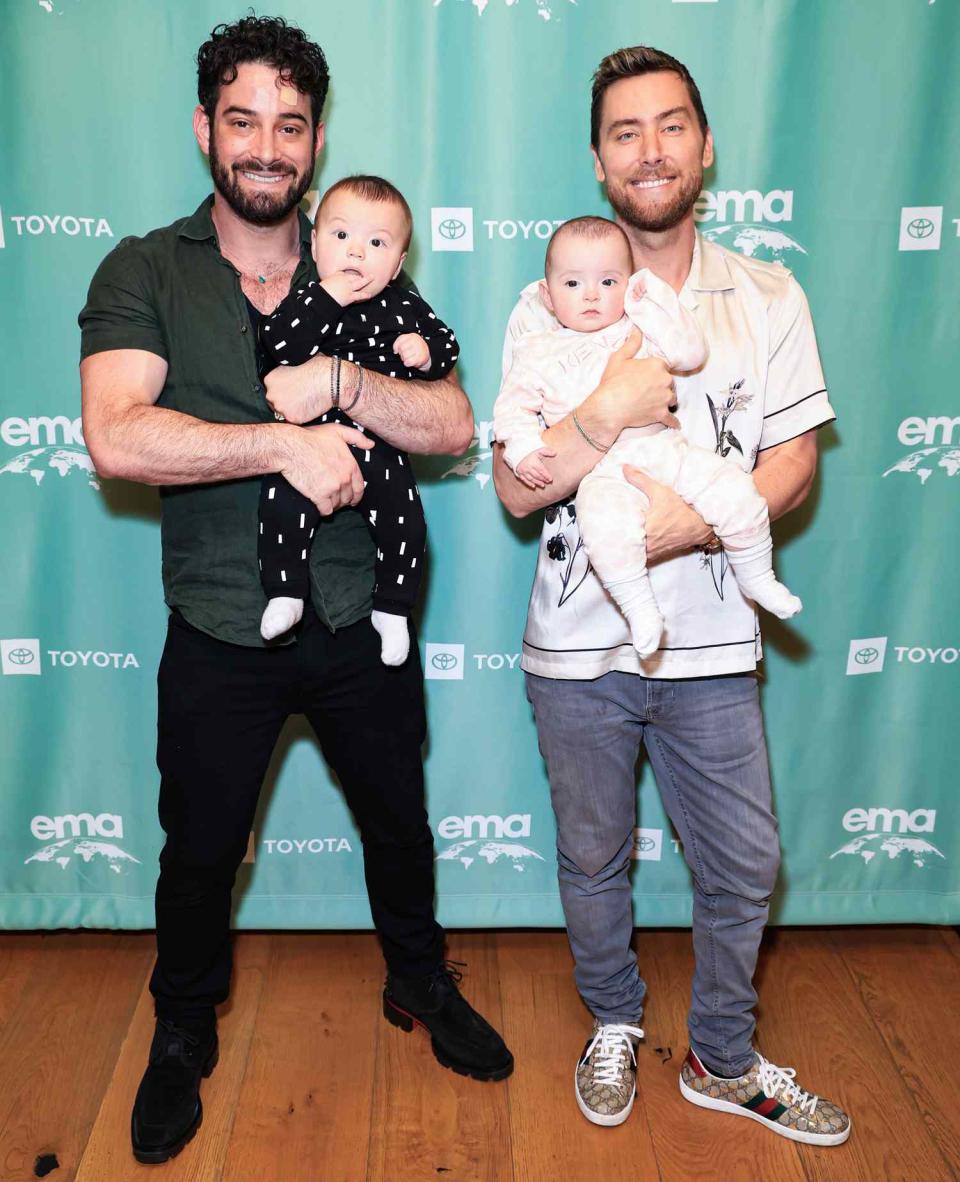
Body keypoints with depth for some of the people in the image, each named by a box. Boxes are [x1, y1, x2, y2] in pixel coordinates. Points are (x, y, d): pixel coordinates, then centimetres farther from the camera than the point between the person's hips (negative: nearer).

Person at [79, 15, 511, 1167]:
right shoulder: (142, 274, -5)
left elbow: (453, 425, -7)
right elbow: (118, 439, -21)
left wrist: (341, 379, -22)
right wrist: (286, 443, -24)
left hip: (361, 627, 2)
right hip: (219, 639, -2)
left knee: (398, 823, 19)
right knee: (199, 853, 15)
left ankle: (420, 985, 47)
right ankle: (183, 1035, 42)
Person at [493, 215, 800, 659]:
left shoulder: (641, 331, 15)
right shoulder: (539, 351, 10)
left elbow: (691, 353, 3)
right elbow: (513, 406, 8)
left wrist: (652, 305, -2)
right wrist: (523, 449, -10)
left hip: (665, 451, 3)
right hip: (603, 470, -3)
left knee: (736, 491, -11)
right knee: (607, 521, -37)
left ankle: (757, 578, 13)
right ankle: (639, 608, -19)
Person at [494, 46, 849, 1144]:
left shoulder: (769, 300, 1)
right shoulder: (550, 310, -2)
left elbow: (792, 464, -2)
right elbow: (518, 487, -7)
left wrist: (695, 521, -20)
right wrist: (609, 413, -24)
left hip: (711, 645, 1)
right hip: (578, 647, 0)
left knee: (744, 868, 12)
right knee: (592, 860, 16)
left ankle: (723, 1061, 37)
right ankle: (613, 1027, 43)